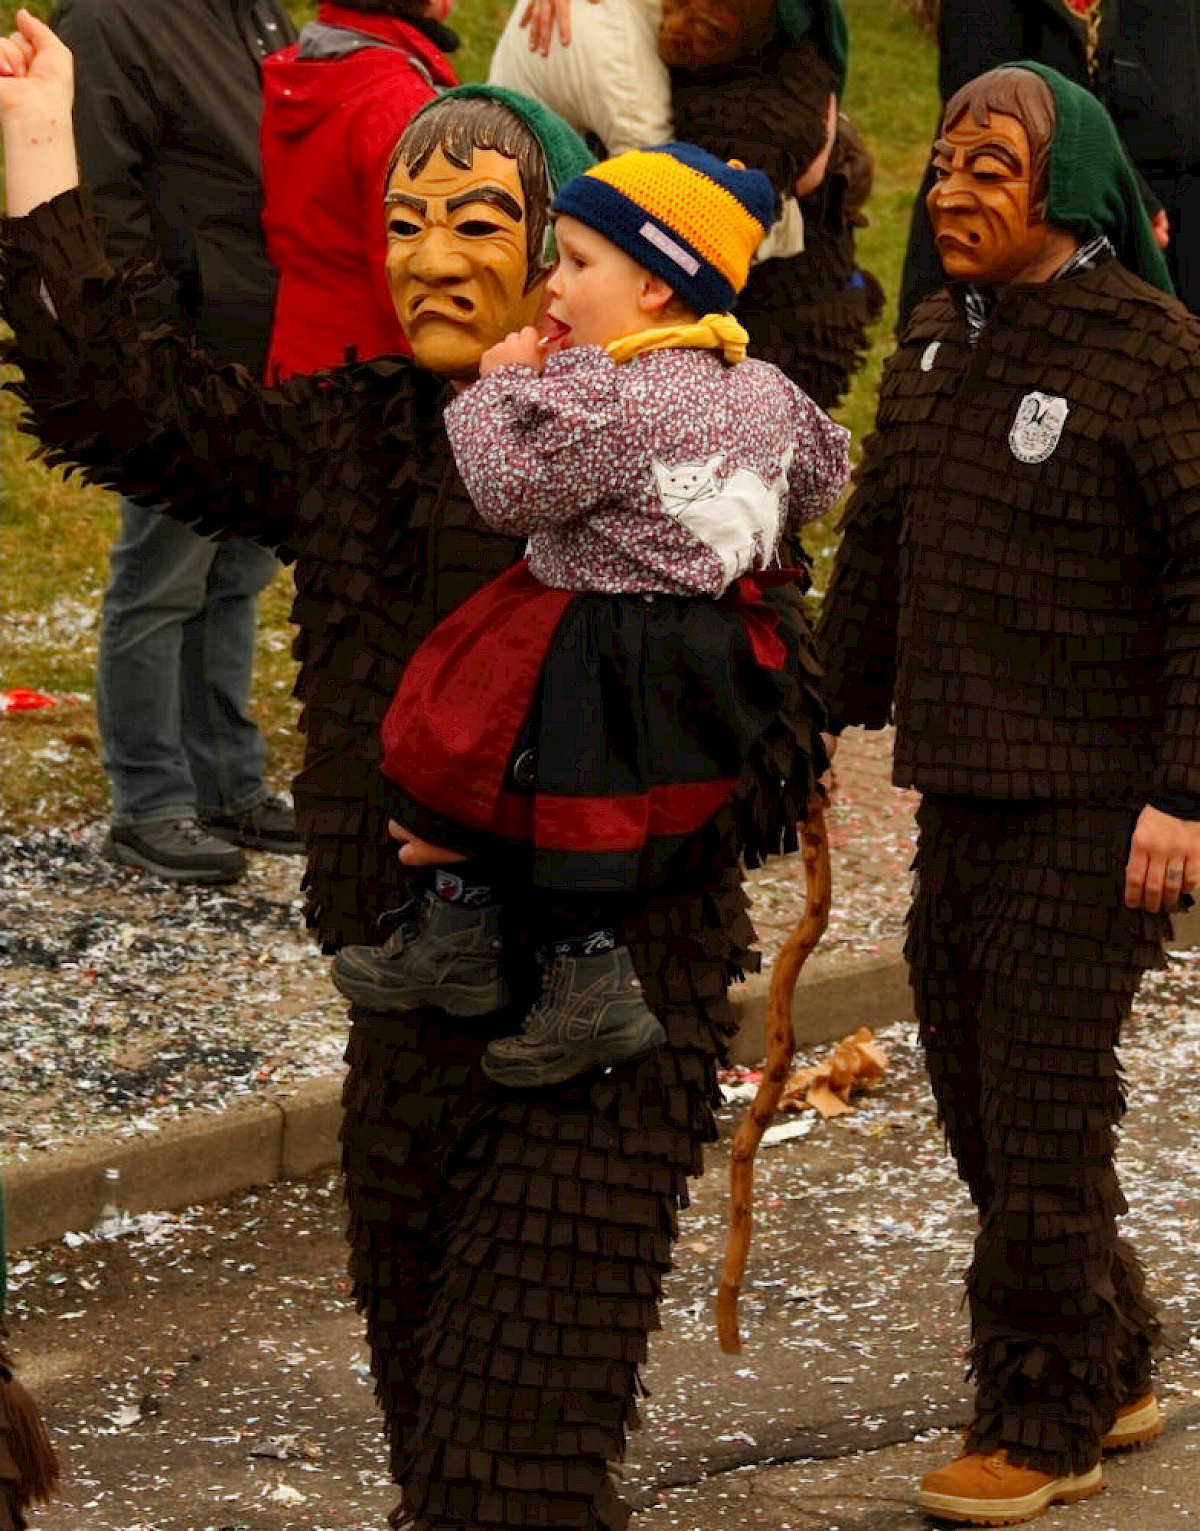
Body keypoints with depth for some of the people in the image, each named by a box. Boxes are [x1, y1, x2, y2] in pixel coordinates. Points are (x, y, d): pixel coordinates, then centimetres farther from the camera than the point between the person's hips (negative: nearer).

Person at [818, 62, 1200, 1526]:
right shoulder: (934, 343, 12)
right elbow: (877, 546, 21)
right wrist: (828, 718, 20)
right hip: (961, 784, 8)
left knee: (1043, 1099, -4)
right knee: (973, 1089, 12)